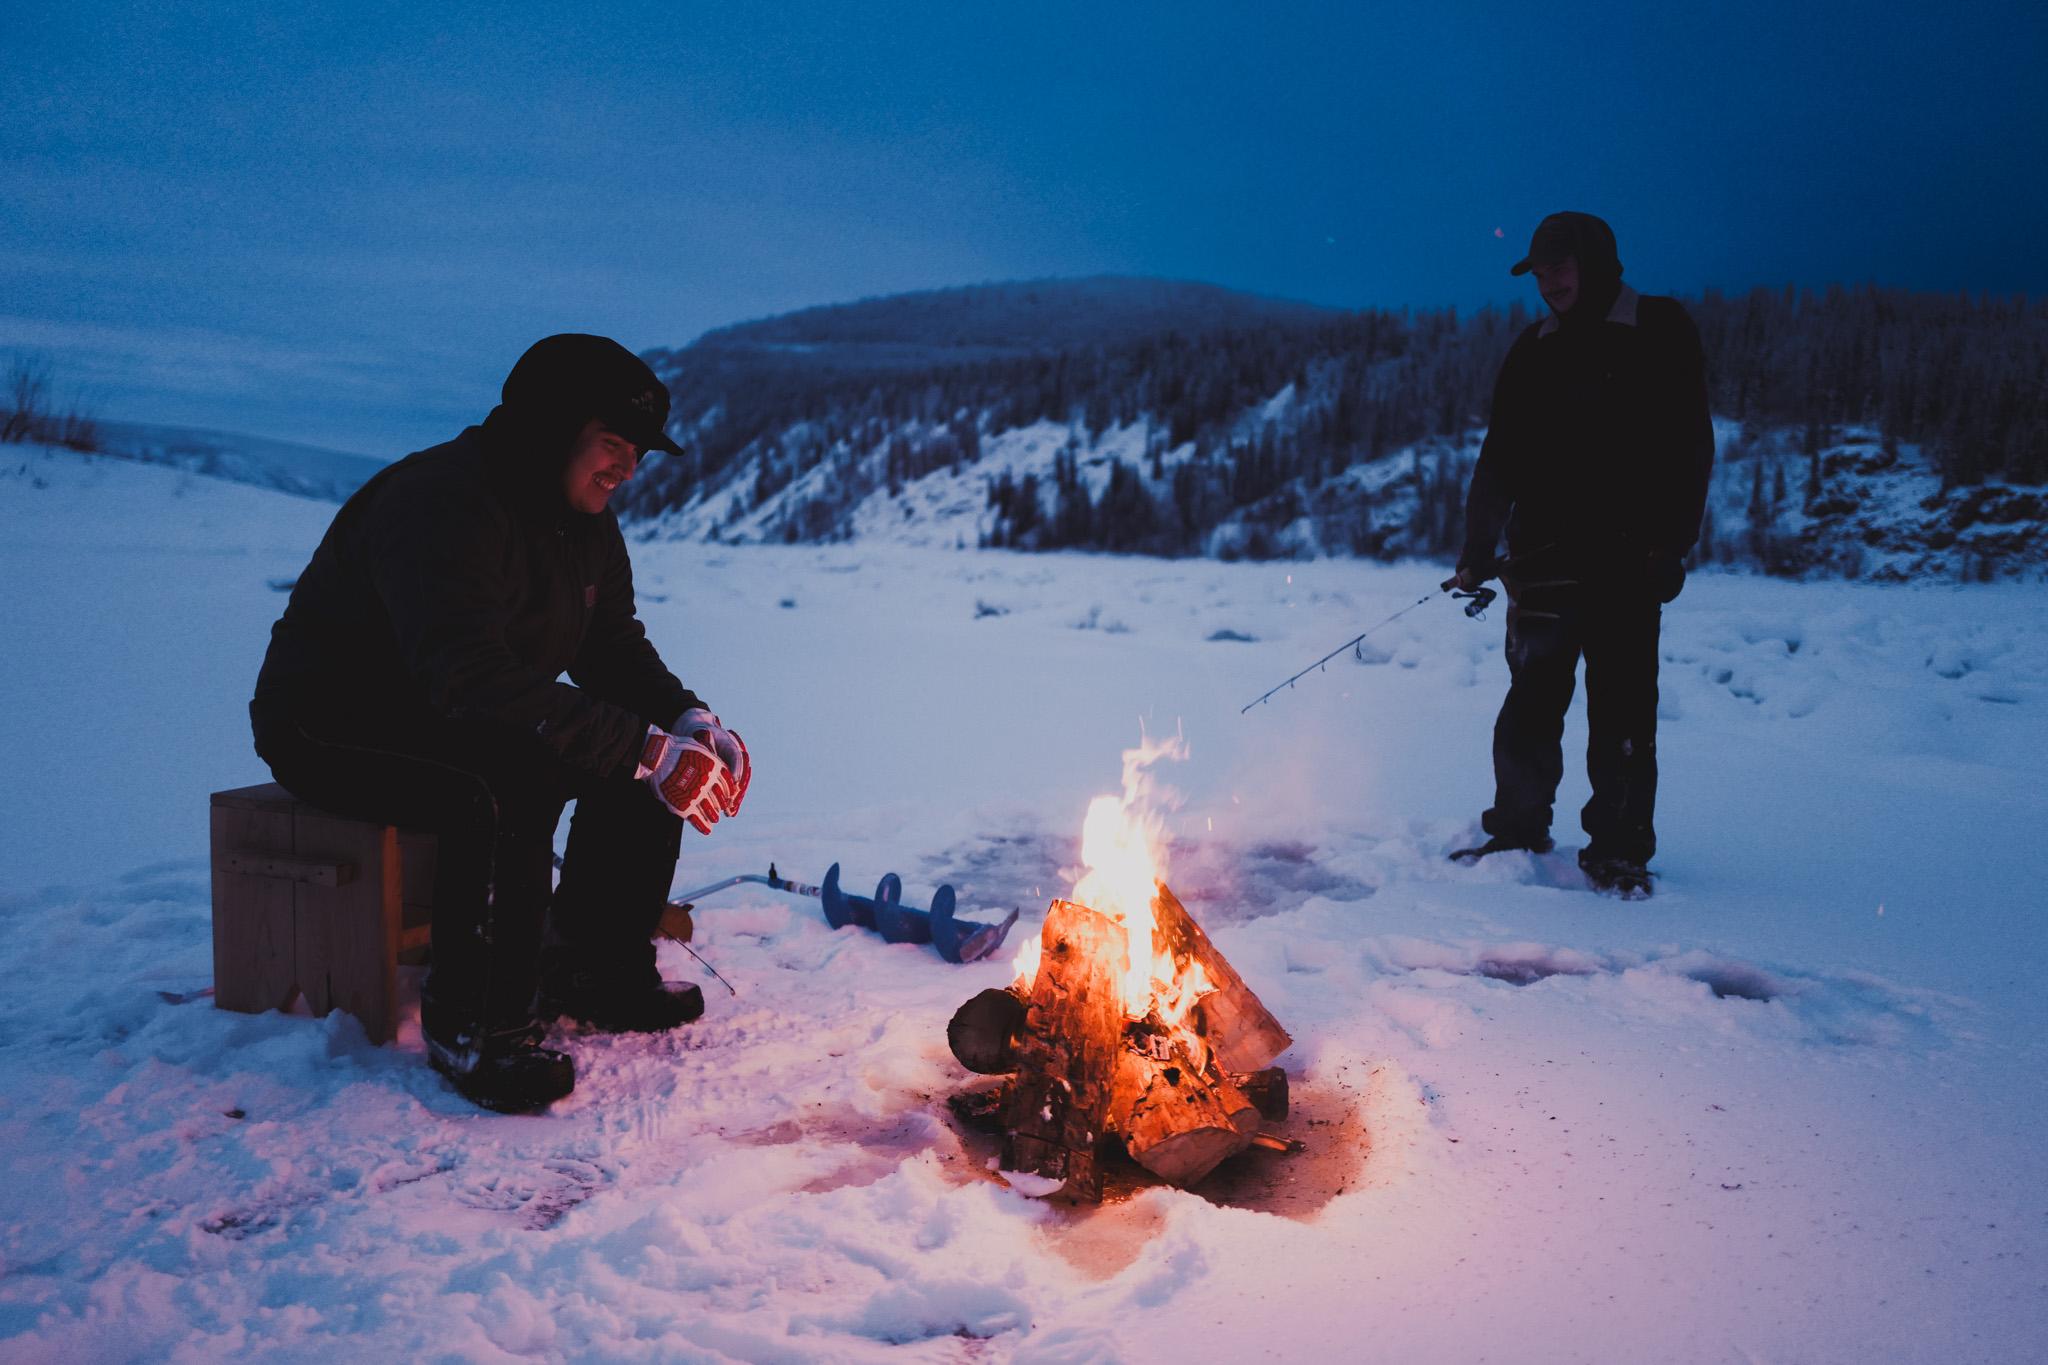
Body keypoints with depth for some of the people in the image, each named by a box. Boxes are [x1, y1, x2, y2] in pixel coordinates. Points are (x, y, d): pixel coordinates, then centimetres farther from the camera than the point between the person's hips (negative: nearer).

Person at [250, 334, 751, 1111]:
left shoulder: (586, 523, 2)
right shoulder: (439, 506, -28)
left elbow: (613, 648, 9)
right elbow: (470, 677, -40)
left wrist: (687, 719, -13)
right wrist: (642, 747, -44)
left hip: (462, 723, 9)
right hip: (335, 733, -9)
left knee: (657, 759, -8)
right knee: (511, 783, -37)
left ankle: (597, 969, 3)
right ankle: (475, 1028, -22)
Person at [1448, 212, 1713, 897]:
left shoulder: (1661, 331, 4)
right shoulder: (1534, 348, 14)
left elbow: (1690, 445, -1)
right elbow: (1501, 455, 13)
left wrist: (1672, 544, -10)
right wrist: (1479, 547, 3)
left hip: (1627, 558, -3)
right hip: (1544, 554, 3)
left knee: (1622, 703, -2)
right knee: (1532, 699, 2)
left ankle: (1619, 847, 8)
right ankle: (1517, 831, 14)